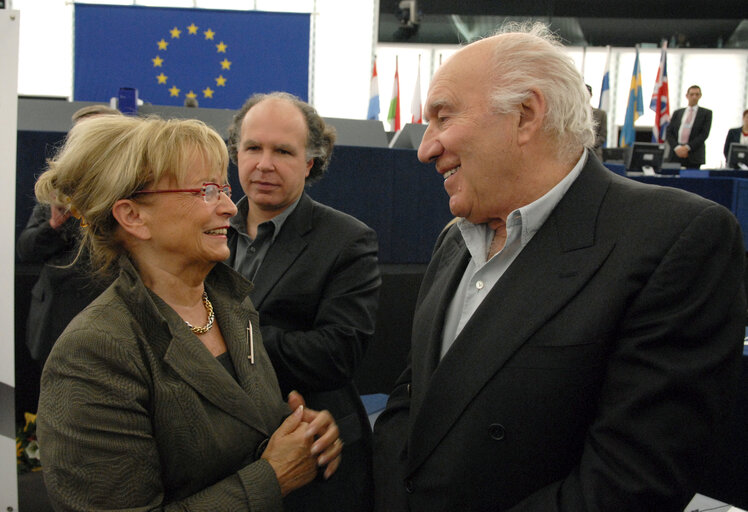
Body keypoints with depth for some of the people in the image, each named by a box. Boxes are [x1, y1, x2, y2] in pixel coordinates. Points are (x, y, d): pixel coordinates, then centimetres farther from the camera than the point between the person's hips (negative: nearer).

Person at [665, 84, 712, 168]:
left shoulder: (706, 113, 10)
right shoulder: (677, 113, 18)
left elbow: (704, 134, -1)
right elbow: (668, 133, 9)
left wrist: (687, 147, -12)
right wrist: (677, 147, -9)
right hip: (675, 154, 2)